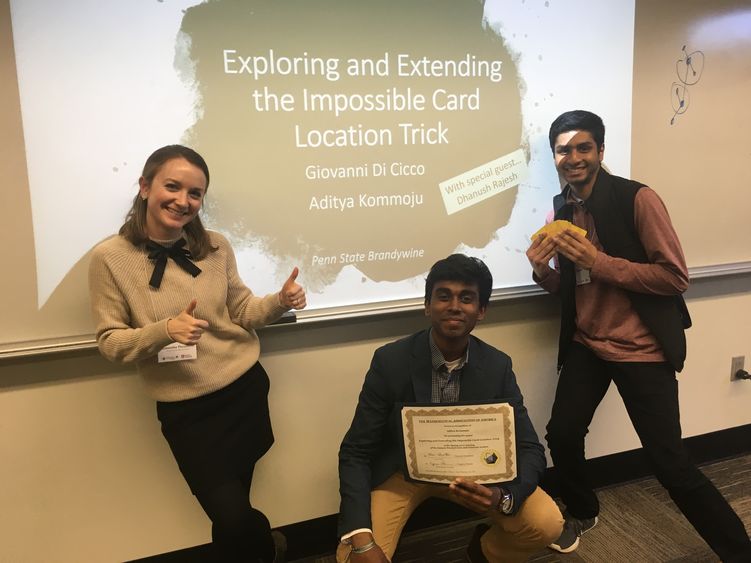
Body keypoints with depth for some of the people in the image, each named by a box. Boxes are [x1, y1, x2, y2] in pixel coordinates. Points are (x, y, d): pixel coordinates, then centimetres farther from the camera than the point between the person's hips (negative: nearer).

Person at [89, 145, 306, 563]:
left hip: (245, 389, 2)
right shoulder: (111, 257, -12)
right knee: (232, 516, 2)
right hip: (184, 408, -2)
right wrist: (165, 330, -27)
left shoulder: (216, 247, -4)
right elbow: (110, 341, -9)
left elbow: (242, 311, 4)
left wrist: (280, 301, -15)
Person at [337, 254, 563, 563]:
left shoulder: (498, 366, -14)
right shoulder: (390, 360, -21)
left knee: (546, 523, -18)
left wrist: (503, 497, -34)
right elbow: (355, 451, -17)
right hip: (401, 470, -2)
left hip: (472, 470, 2)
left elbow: (530, 449, -10)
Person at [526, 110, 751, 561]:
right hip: (586, 343, 6)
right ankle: (582, 513, 36)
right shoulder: (563, 208, 4)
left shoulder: (637, 198, -14)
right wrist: (543, 270, -10)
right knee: (562, 435, 5)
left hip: (642, 348, -5)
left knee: (669, 462, -1)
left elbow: (676, 277, -17)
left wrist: (599, 262, -24)